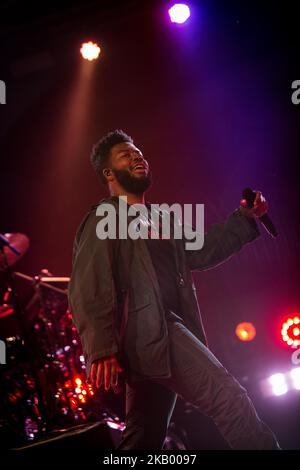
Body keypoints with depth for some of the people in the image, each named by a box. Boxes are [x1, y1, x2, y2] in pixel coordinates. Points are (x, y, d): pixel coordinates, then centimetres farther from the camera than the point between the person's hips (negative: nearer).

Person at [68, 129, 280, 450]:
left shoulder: (157, 220, 27)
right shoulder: (103, 218, 1)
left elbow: (200, 252, 25)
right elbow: (87, 290, -10)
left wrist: (244, 217, 15)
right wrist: (102, 349, -21)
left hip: (157, 338, 9)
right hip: (149, 331, -9)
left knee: (144, 439, 11)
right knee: (230, 399, -19)